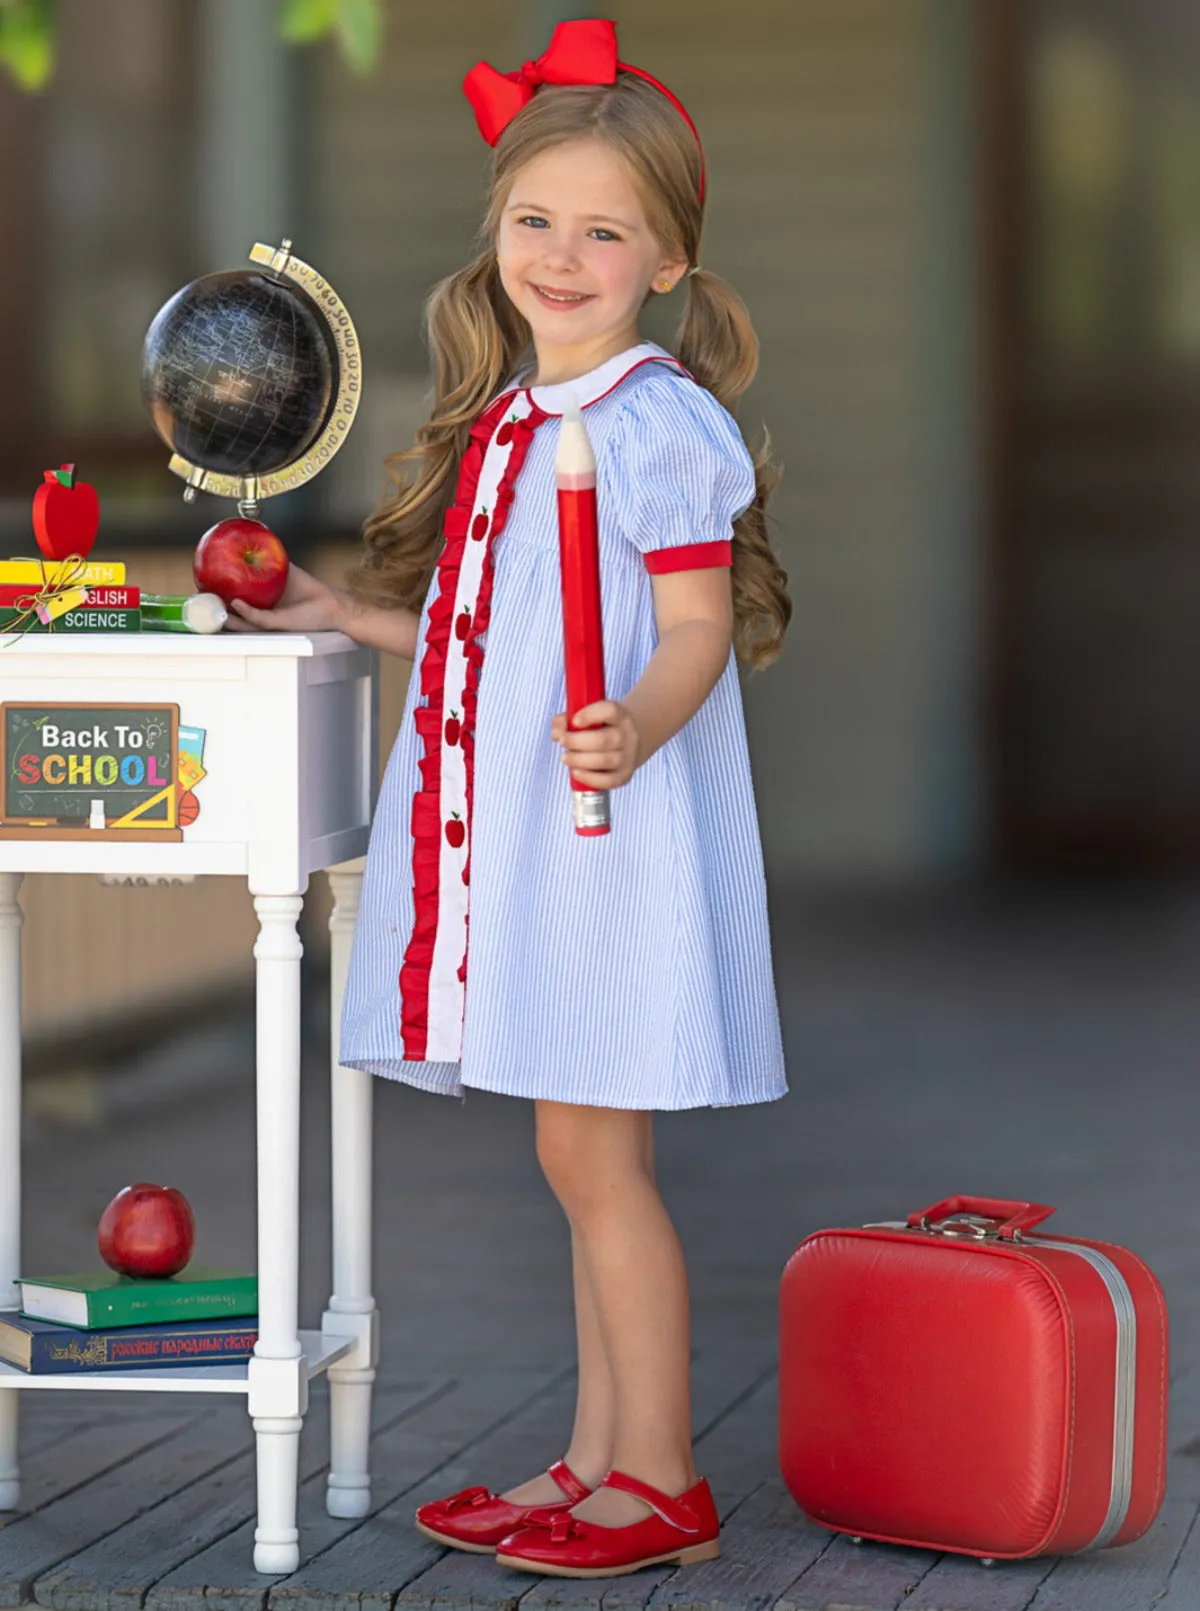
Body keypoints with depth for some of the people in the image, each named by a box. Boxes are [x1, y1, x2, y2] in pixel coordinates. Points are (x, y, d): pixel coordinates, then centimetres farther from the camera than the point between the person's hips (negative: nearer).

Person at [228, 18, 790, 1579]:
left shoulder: (661, 424, -11)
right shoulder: (502, 421, 15)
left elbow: (700, 629, -15)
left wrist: (633, 731, -32)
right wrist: (335, 613, 23)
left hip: (619, 832, -8)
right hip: (508, 831, 8)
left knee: (592, 1151, -5)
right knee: (583, 1156, 13)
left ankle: (659, 1479, 4)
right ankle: (596, 1459, 21)